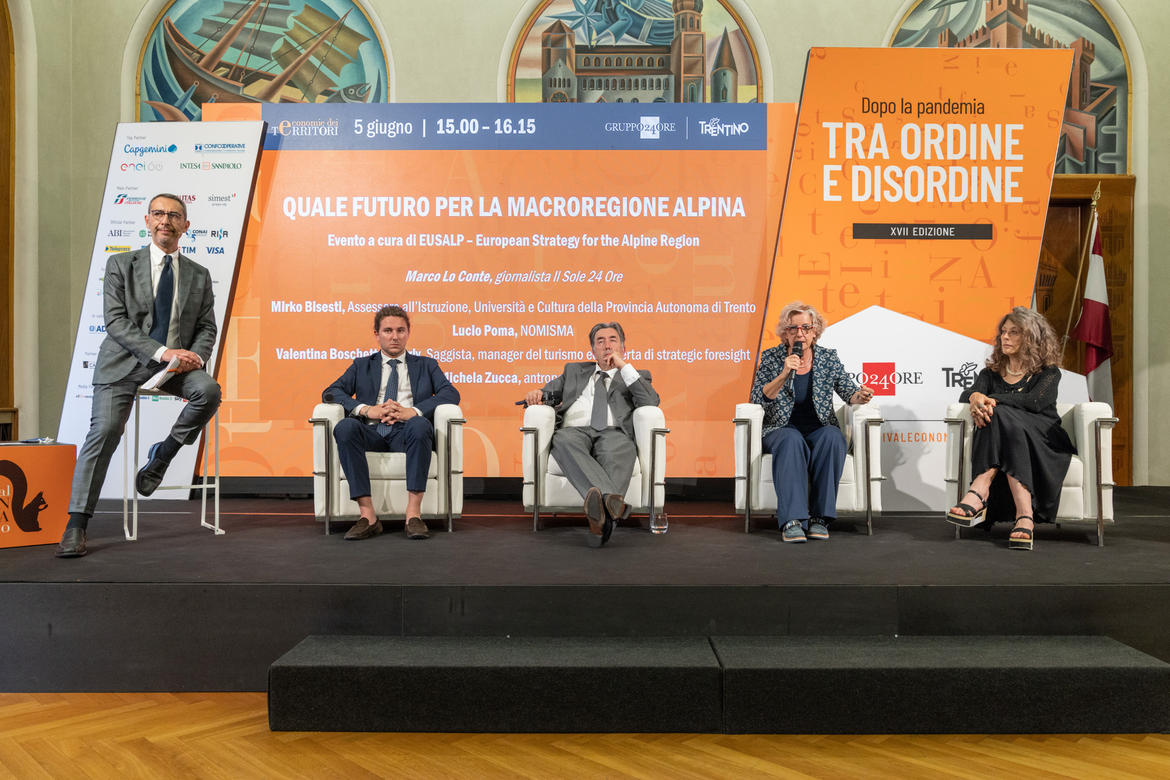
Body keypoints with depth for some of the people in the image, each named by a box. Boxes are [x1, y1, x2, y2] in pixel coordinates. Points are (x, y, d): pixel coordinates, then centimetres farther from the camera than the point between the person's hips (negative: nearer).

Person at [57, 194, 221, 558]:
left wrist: (195, 356, -12)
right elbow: (116, 321, -6)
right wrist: (160, 351, -19)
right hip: (125, 362, -2)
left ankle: (163, 453, -3)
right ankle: (76, 525, -10)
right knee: (104, 429, -18)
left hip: (176, 363, 2)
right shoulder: (121, 264, 4)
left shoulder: (199, 275, 11)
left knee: (209, 390, -29)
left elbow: (207, 328, 11)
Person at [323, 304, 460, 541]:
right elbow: (330, 392, 11)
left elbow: (451, 393, 5)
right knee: (344, 427, -32)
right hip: (372, 433, 1)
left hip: (406, 433, -1)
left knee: (420, 424, -36)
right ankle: (368, 515, -32)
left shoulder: (426, 365, 23)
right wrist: (366, 409, -9)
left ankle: (413, 514, -36)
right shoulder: (361, 365, 26)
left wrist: (413, 411, -13)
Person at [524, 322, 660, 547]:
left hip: (613, 432, -1)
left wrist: (624, 366, 7)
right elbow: (550, 393, 32)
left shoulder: (636, 376, 28)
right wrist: (538, 393, 7)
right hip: (575, 430, 1)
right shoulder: (574, 370, 36)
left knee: (619, 447, -39)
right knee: (564, 441, -37)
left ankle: (604, 517, -62)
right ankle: (611, 500, -60)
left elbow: (651, 403, 8)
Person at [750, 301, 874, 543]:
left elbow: (847, 391, 7)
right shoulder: (771, 358, 4)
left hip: (820, 429, 2)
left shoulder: (828, 357, 9)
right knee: (792, 440, -36)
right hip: (782, 429, -1)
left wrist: (859, 396, -17)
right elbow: (758, 398, -6)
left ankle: (820, 517, -31)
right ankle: (792, 520, -41)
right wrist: (784, 374, -19)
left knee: (833, 436, -33)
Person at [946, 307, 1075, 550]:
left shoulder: (1048, 373, 10)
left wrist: (993, 400, -21)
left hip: (1043, 444, -2)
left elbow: (1035, 401, -12)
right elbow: (965, 395, 2)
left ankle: (980, 489, -51)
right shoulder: (991, 373, 21)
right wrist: (976, 396, -22)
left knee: (1001, 416, -33)